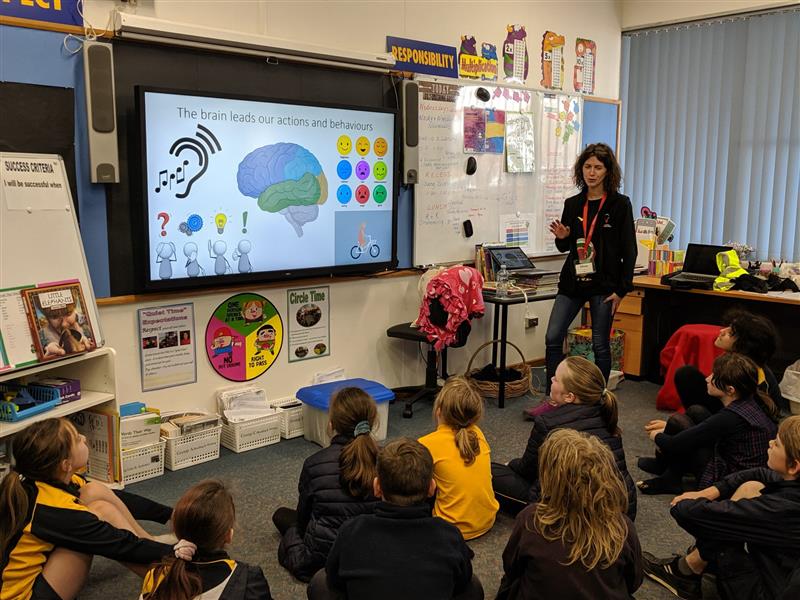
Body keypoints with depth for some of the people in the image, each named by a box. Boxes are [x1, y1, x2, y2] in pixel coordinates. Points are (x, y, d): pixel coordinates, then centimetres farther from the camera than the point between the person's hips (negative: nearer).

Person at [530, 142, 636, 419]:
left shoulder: (620, 204, -4)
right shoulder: (572, 204, 8)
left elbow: (629, 250, -5)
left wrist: (622, 289, -11)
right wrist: (562, 237, -8)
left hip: (603, 284, -4)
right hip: (573, 281, 4)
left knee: (600, 344, 5)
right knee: (552, 338, -1)